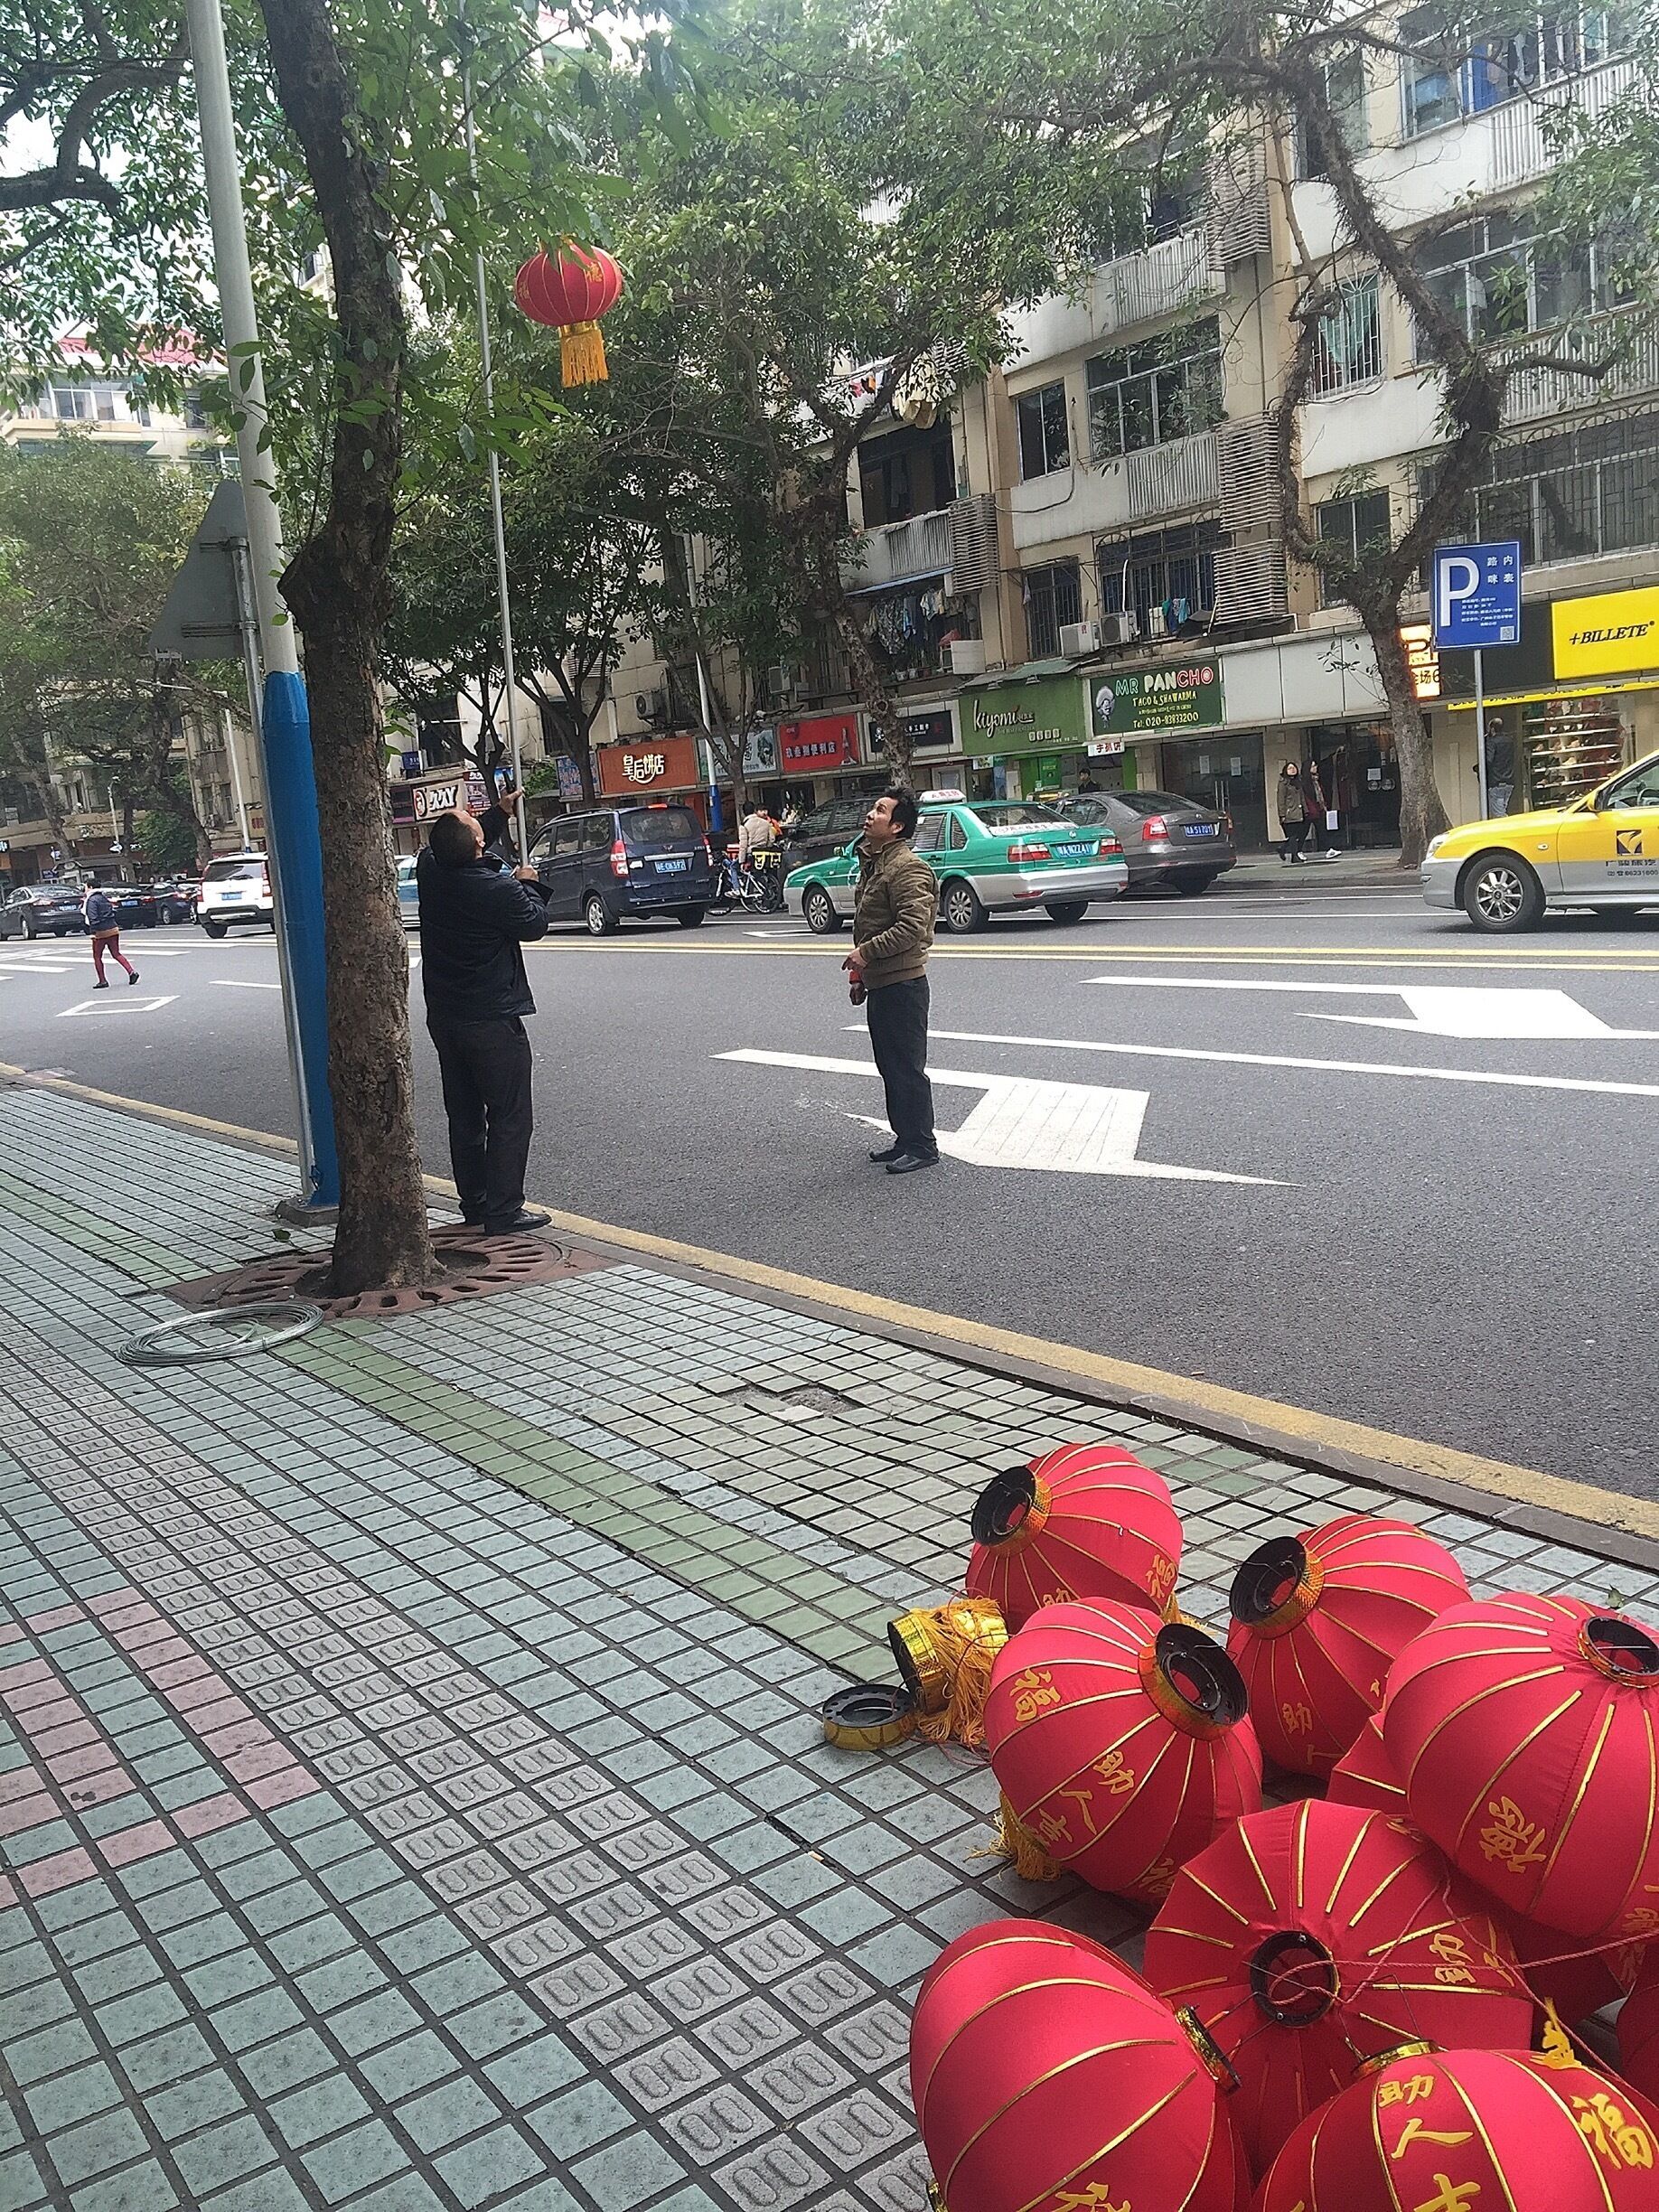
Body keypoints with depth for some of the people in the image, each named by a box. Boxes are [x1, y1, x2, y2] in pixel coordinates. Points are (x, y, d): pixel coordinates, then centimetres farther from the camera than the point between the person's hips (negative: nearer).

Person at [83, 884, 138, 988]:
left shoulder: (92, 900, -11)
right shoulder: (104, 897, 13)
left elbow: (93, 918, -18)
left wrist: (92, 932, -19)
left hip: (101, 932, -7)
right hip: (113, 929, 7)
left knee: (97, 957, 6)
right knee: (116, 954, 10)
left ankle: (103, 981, 6)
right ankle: (132, 972, -7)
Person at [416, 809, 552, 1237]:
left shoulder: (429, 872, -1)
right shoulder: (498, 890, -20)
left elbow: (451, 853, 22)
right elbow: (535, 925, -3)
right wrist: (527, 884, 13)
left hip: (444, 1017, 7)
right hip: (492, 1020, -7)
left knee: (464, 1116, 15)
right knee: (510, 1116, -1)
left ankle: (474, 1204, 22)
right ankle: (502, 1210, -1)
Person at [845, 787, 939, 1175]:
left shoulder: (907, 868, -15)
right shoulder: (872, 864, 17)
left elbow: (913, 926, -25)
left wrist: (867, 952, -21)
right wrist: (861, 975, 23)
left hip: (902, 983, -10)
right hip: (879, 983, 10)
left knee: (908, 1068, -4)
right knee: (890, 1066, 16)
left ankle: (922, 1146, 4)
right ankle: (904, 1138, 26)